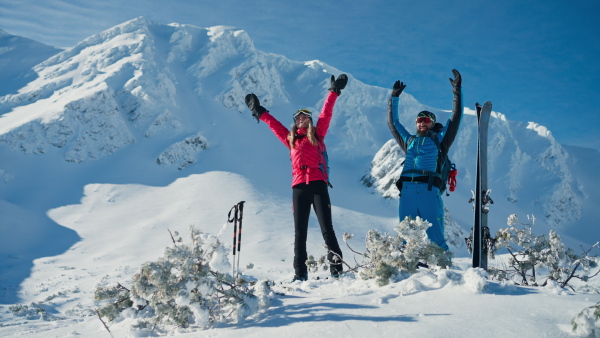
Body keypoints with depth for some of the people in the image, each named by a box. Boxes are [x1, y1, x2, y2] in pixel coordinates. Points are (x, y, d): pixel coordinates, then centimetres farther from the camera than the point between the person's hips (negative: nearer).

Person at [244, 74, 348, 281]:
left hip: (318, 185, -3)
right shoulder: (291, 140, 20)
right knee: (299, 233, 3)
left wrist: (334, 92, 9)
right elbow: (274, 124, 30)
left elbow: (326, 114, 10)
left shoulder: (317, 136, 13)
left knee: (327, 229, -6)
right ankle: (300, 273, 5)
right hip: (299, 187, 3)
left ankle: (337, 269, -5)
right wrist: (260, 113, 36)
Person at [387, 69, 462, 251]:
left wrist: (457, 91, 14)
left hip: (429, 192, -4)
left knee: (435, 239, -8)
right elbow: (393, 123, 35)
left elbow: (455, 118, 15)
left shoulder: (439, 140, 17)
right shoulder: (409, 141, 26)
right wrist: (394, 98, 36)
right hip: (406, 192, 4)